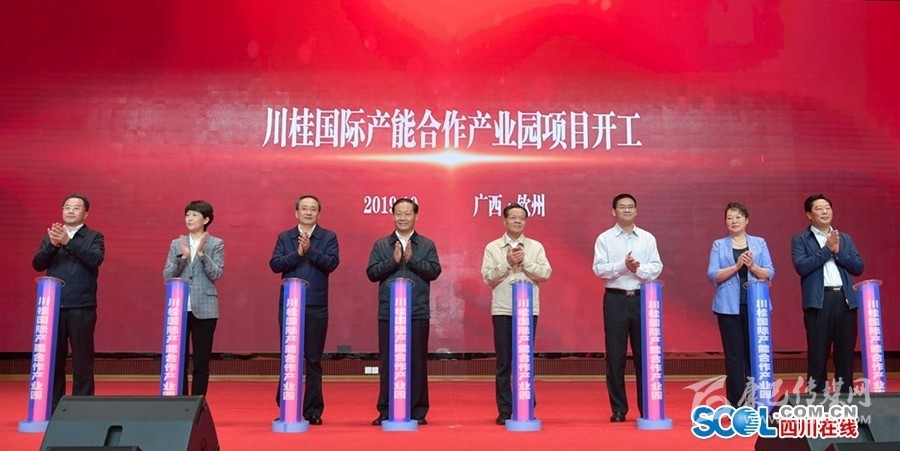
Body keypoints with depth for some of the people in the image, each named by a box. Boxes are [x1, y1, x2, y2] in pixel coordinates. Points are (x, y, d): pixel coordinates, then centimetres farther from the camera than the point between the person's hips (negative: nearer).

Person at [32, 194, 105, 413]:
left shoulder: (94, 237, 5)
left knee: (82, 358, -1)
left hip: (82, 308, -3)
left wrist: (68, 242, -21)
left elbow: (96, 260, -13)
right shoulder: (50, 236, 14)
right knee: (54, 358, 7)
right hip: (54, 306, 3)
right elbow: (37, 264, 2)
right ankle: (52, 407, 16)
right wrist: (53, 244, -15)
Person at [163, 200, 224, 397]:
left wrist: (201, 253, -17)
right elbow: (167, 275, 3)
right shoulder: (176, 244, 9)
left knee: (201, 362, 3)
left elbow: (216, 274, -7)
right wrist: (182, 257, -11)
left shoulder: (216, 244, 2)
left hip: (204, 309, -2)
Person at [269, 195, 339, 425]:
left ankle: (313, 411, 12)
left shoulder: (328, 237, 5)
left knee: (314, 360, 4)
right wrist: (297, 253, -15)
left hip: (316, 307, -1)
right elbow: (274, 264, -3)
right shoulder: (284, 237, 10)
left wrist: (310, 250, -21)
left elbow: (332, 263, -10)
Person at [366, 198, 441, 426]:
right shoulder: (381, 245, 10)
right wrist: (393, 260, -11)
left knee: (417, 361, 3)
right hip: (388, 312, 1)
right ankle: (386, 411, 12)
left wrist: (412, 259, -13)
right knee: (387, 362, 4)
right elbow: (371, 273, 0)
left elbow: (434, 271, -5)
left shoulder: (427, 245, 8)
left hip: (418, 312, -1)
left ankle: (417, 411, 12)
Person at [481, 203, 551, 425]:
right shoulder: (492, 248, 6)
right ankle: (505, 410, 12)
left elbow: (545, 273, -3)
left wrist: (525, 261, -12)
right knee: (504, 362, 4)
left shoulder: (535, 247, 7)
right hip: (502, 310, 0)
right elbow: (487, 277, -3)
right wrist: (508, 263, -13)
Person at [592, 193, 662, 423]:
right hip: (615, 299, -1)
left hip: (642, 299, 1)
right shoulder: (604, 238, 2)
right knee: (615, 355, 2)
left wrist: (639, 268, -17)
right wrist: (623, 265, -19)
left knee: (644, 354, 4)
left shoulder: (648, 238, 8)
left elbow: (657, 267, 0)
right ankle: (618, 409, 12)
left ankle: (646, 408, 14)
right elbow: (599, 269, -7)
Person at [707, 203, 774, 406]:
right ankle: (735, 403, 6)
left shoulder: (759, 243, 10)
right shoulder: (719, 245, 8)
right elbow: (712, 275, -3)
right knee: (733, 355, 0)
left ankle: (754, 402, 10)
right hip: (729, 306, -1)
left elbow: (770, 274, 4)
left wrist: (752, 266, -13)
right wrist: (736, 266, -14)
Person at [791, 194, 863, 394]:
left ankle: (845, 394, 16)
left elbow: (858, 267, 7)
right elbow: (801, 267, -11)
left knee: (846, 352, 7)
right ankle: (816, 393, 5)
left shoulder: (845, 239, 16)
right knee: (817, 353, -1)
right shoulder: (800, 240, 4)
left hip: (845, 300, 4)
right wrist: (826, 249, -12)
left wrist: (838, 252, -6)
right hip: (818, 301, -4)